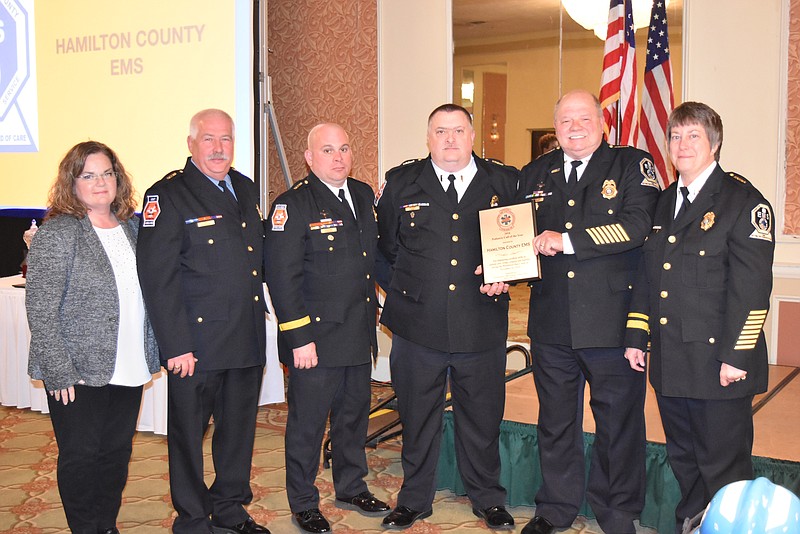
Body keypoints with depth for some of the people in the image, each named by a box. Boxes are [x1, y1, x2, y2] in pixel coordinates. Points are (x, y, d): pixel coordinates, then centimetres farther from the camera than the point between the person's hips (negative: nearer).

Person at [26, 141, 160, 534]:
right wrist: (59, 373, -18)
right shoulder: (57, 234, -10)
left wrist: (149, 356, 11)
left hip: (128, 370, 6)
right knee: (80, 457, 6)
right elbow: (40, 310, -14)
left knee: (117, 453, 15)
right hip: (79, 375, -6)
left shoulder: (131, 227, 9)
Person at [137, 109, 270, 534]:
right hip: (196, 342, -6)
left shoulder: (245, 189, 13)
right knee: (189, 431, 6)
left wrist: (258, 317, 14)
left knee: (239, 428, 16)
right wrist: (175, 346, -17)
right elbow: (157, 278, -14)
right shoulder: (167, 196, -9)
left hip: (248, 339, 7)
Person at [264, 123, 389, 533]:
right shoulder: (293, 205, -12)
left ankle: (351, 488, 37)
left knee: (354, 415, 19)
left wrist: (375, 307, 13)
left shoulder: (363, 195, 10)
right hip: (317, 337, -7)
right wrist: (299, 339, -18)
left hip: (359, 335, 7)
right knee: (308, 423, 5)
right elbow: (282, 276, -15)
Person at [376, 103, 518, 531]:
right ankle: (414, 499, 30)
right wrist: (406, 287, 7)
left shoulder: (504, 182, 4)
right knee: (417, 416, 12)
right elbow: (384, 243, 12)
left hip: (482, 325, 0)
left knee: (483, 416, 12)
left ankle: (487, 498, 31)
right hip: (418, 323, 0)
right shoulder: (401, 183, 4)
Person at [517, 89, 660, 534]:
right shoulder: (535, 175, 12)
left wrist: (567, 240, -21)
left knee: (619, 422, 8)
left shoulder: (632, 165, -2)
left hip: (612, 321, -4)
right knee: (556, 421, 16)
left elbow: (637, 225, -18)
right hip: (552, 322, 4)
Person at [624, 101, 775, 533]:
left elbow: (751, 286, -14)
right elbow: (646, 276, 16)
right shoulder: (665, 202, 14)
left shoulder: (742, 201, -8)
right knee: (683, 461, 18)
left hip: (718, 363, -7)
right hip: (670, 362, 7)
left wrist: (736, 356, -18)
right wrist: (636, 336, 11)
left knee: (724, 469, 3)